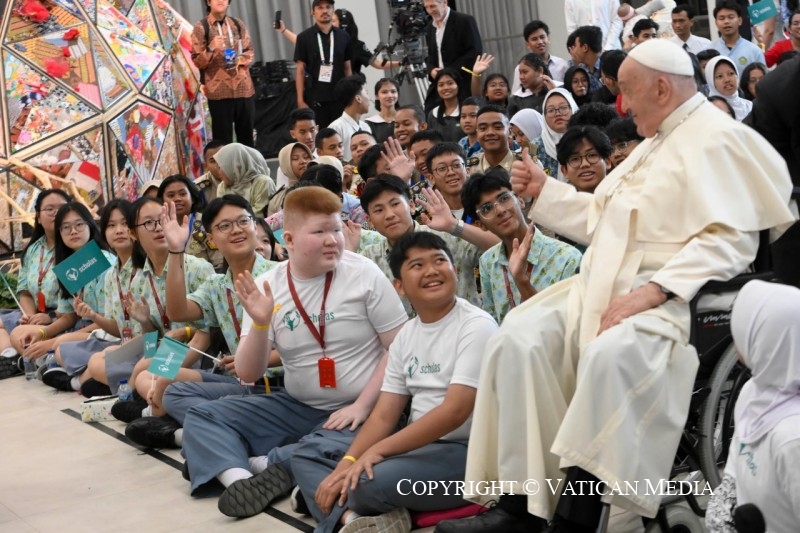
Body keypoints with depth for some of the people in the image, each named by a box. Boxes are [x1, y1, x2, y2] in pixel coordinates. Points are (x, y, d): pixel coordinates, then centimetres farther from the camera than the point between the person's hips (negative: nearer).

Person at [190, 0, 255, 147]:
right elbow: (197, 61, -3)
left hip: (244, 88, 4)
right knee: (223, 138, -3)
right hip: (219, 90, -4)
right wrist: (211, 49, -20)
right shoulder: (201, 28, 0)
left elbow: (249, 51, 15)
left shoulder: (238, 24, 12)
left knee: (247, 135, 10)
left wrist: (241, 60, -5)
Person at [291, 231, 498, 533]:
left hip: (465, 451, -8)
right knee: (309, 453, 4)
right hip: (418, 444, 8)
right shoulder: (405, 336, 11)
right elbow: (384, 415, 8)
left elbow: (454, 412, -20)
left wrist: (376, 451, -20)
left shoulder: (476, 326, -11)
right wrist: (347, 462, -10)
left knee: (371, 480, -34)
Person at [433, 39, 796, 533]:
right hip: (606, 286, 9)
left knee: (609, 355, -38)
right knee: (518, 341, -13)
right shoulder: (657, 143, 25)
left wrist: (653, 291, -25)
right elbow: (603, 219, 31)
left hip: (670, 297, -9)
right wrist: (545, 190, 24)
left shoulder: (717, 140, -7)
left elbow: (730, 241, -18)